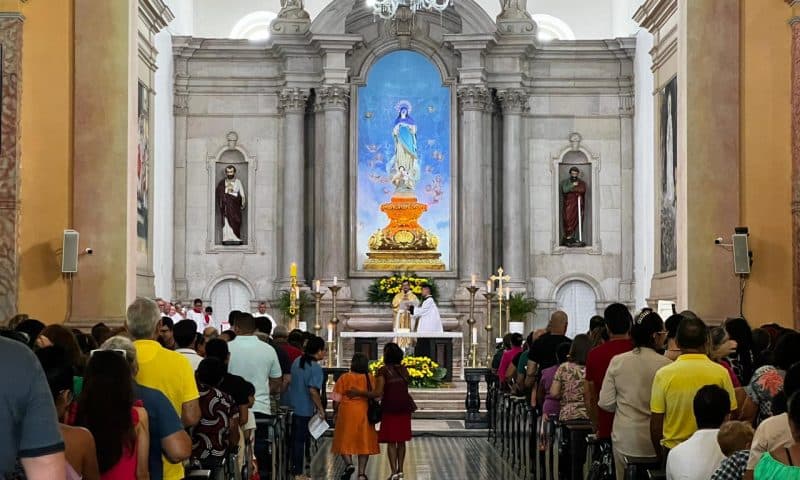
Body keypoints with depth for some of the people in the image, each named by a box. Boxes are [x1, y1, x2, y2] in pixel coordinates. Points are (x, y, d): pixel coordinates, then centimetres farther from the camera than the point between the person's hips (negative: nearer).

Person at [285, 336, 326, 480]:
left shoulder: (297, 361, 6)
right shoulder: (316, 368, -18)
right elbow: (313, 390, -25)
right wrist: (321, 409, -15)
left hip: (292, 406, 7)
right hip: (305, 409, -7)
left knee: (294, 439, 17)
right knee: (300, 441, 2)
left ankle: (293, 468, 25)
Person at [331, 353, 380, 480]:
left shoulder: (344, 378, -9)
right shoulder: (371, 379, -1)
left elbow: (337, 398, -5)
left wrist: (335, 412, 10)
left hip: (347, 412, -2)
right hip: (365, 413, 2)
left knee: (344, 440, 10)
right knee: (364, 441, 8)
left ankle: (348, 463, -11)